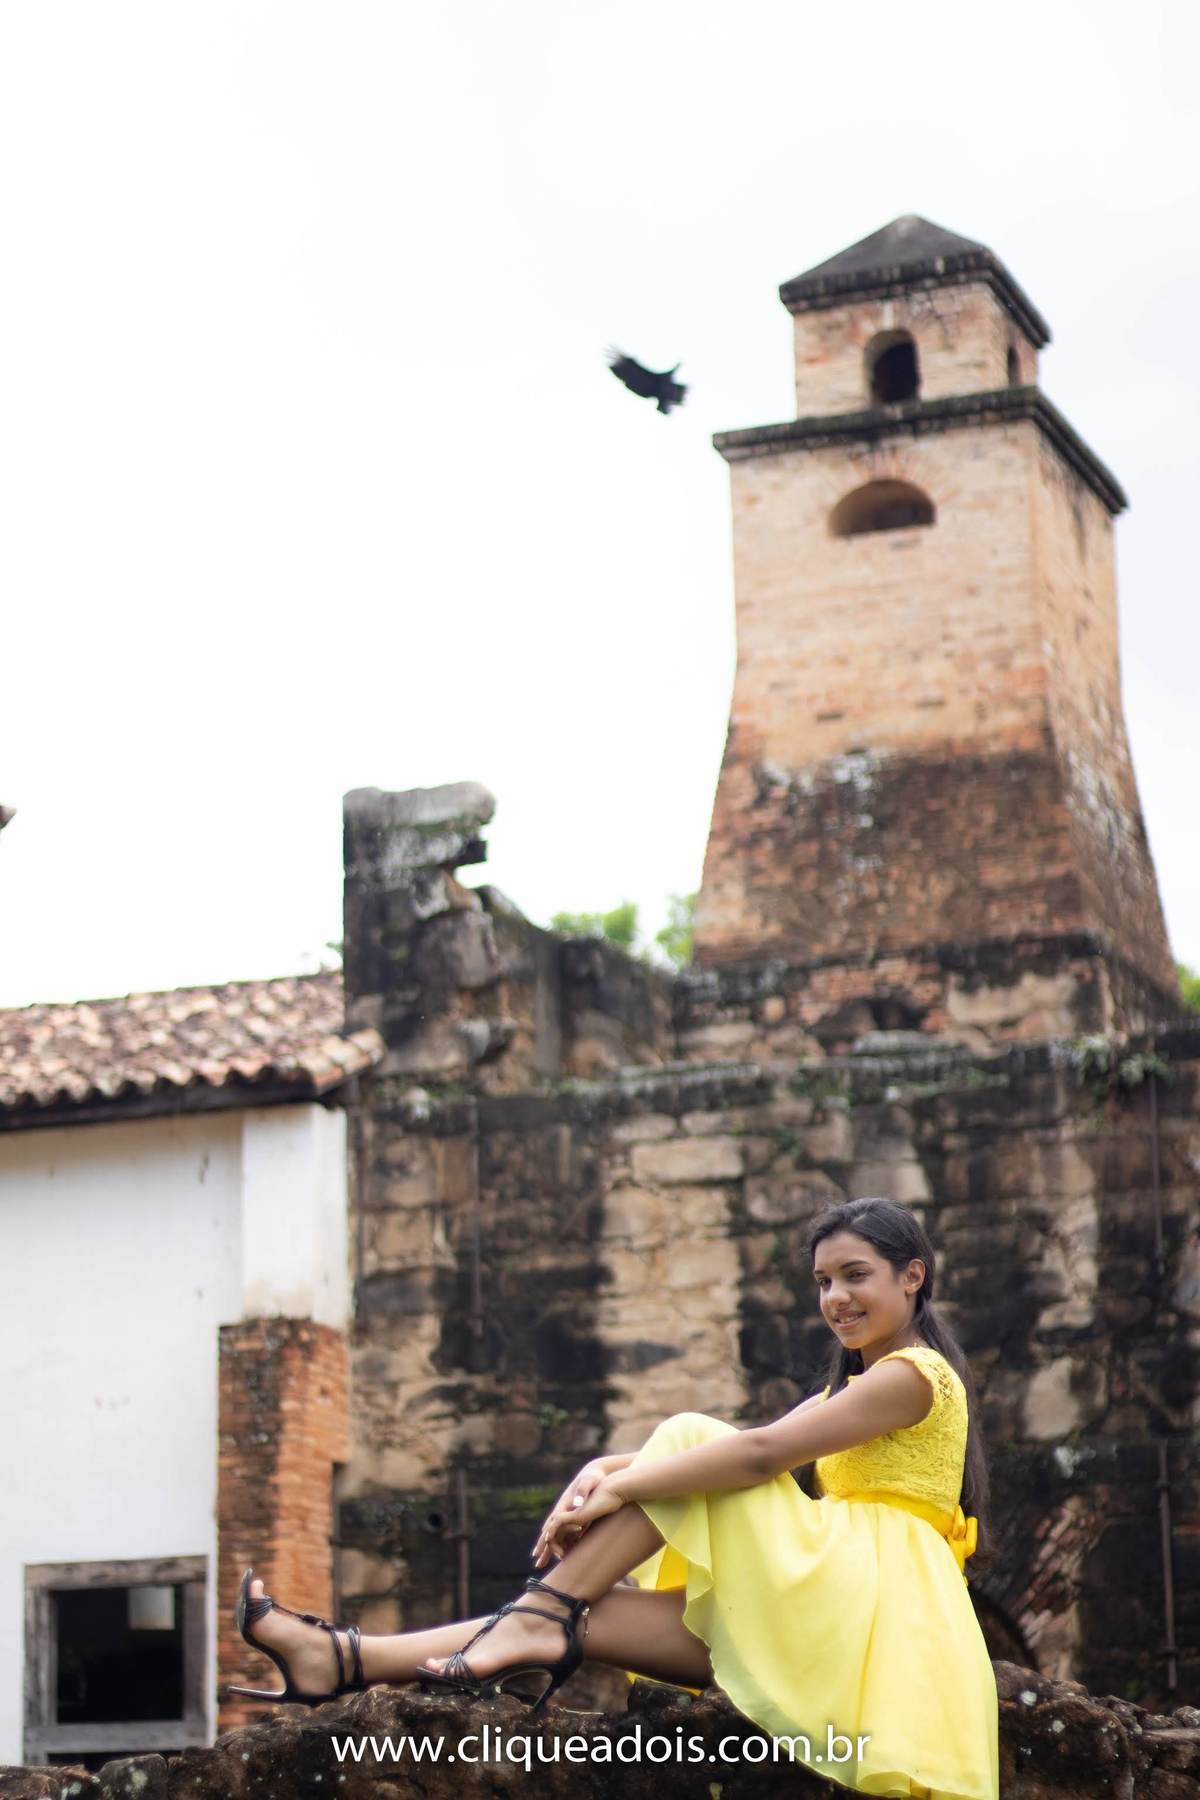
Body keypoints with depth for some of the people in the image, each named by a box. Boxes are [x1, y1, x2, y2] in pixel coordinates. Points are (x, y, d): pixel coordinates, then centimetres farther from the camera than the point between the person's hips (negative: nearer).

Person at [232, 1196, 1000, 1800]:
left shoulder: (913, 1374, -5)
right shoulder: (859, 1383, 26)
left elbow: (762, 1451, -18)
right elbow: (761, 1449, 12)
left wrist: (619, 1488, -18)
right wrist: (608, 1470, -4)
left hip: (874, 1601, -8)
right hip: (824, 1617, 8)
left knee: (688, 1443, -11)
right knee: (586, 1612, -7)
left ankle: (542, 1614, -16)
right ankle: (348, 1660, -15)